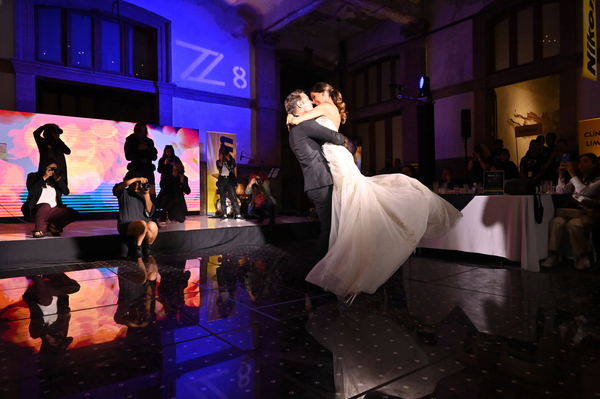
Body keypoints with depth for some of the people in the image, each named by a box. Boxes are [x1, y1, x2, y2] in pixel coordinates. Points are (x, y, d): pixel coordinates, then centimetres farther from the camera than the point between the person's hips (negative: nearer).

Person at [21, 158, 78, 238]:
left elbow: (66, 192, -1)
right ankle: (37, 230, -21)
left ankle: (53, 226, 8)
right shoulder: (33, 176, 3)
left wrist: (58, 178, -11)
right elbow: (32, 191, -16)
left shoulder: (56, 179, 13)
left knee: (73, 213, -16)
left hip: (53, 210, 5)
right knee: (46, 206, -39)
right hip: (36, 210, -5)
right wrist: (44, 178, -15)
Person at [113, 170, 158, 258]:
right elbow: (118, 187, -17)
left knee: (153, 226, -32)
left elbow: (149, 211, 6)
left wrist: (146, 194, -2)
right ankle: (137, 248, -13)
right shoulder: (124, 193, 9)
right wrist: (136, 179, -15)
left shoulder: (143, 193, 18)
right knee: (142, 224, -36)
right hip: (126, 226, -3)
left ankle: (148, 248, -7)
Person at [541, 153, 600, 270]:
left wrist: (572, 174, -14)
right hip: (572, 210, 5)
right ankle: (553, 255, -30)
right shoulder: (578, 177, 22)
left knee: (572, 224, -35)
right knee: (556, 222, -28)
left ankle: (583, 257, -16)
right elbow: (562, 192, 13)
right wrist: (561, 175, 3)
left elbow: (583, 191, -16)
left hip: (589, 213, -5)